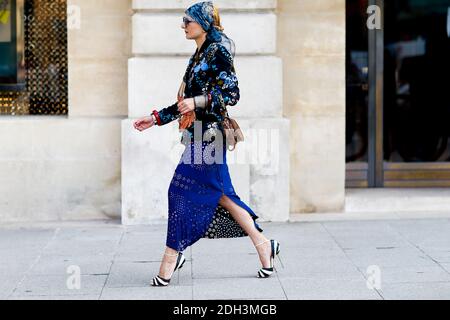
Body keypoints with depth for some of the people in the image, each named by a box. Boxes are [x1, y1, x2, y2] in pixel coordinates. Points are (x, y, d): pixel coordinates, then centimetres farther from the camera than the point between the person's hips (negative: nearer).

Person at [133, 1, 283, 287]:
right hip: (199, 134, 9)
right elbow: (186, 103, 23)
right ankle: (263, 244, 17)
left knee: (182, 191, -8)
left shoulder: (218, 51, -9)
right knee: (219, 194, 11)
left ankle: (170, 261, -3)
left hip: (208, 134, -9)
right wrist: (156, 119, 22)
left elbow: (232, 93, -15)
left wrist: (198, 101, -24)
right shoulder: (199, 56, 18)